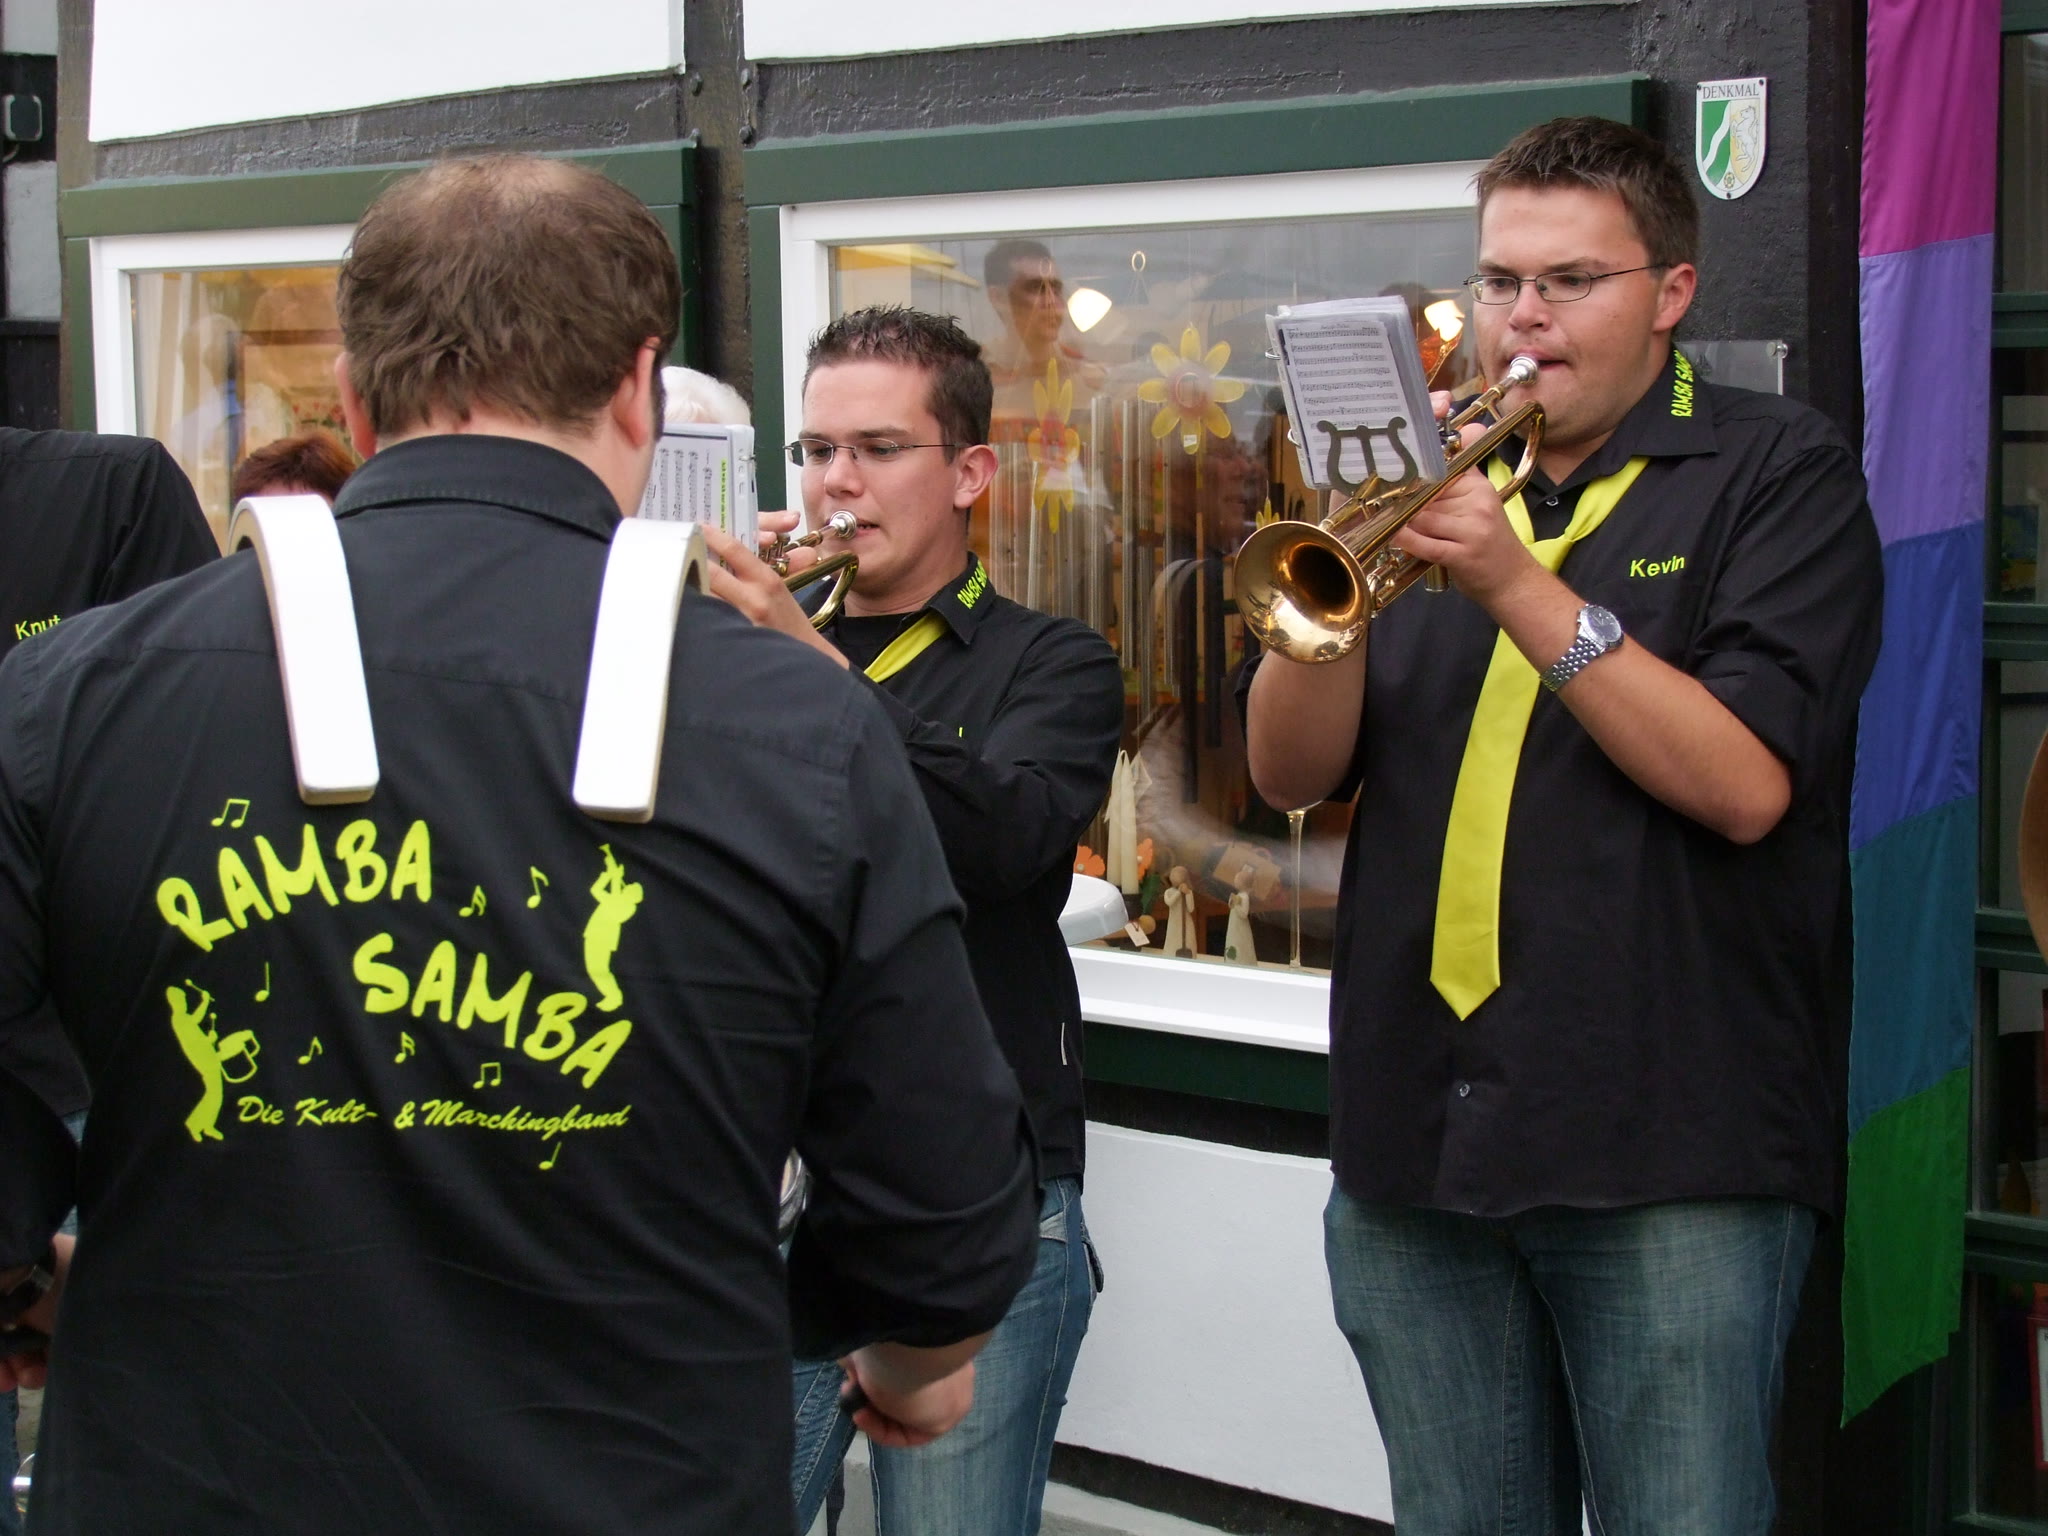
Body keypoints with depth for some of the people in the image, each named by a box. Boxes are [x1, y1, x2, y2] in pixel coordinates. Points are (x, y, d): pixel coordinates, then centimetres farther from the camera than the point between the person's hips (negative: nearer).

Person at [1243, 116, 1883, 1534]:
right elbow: (1291, 770, 6)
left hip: (1667, 1151, -4)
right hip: (1417, 1147, 5)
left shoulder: (1778, 474, 0)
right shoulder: (1441, 473, 13)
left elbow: (1744, 784, -14)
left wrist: (1521, 586, -19)